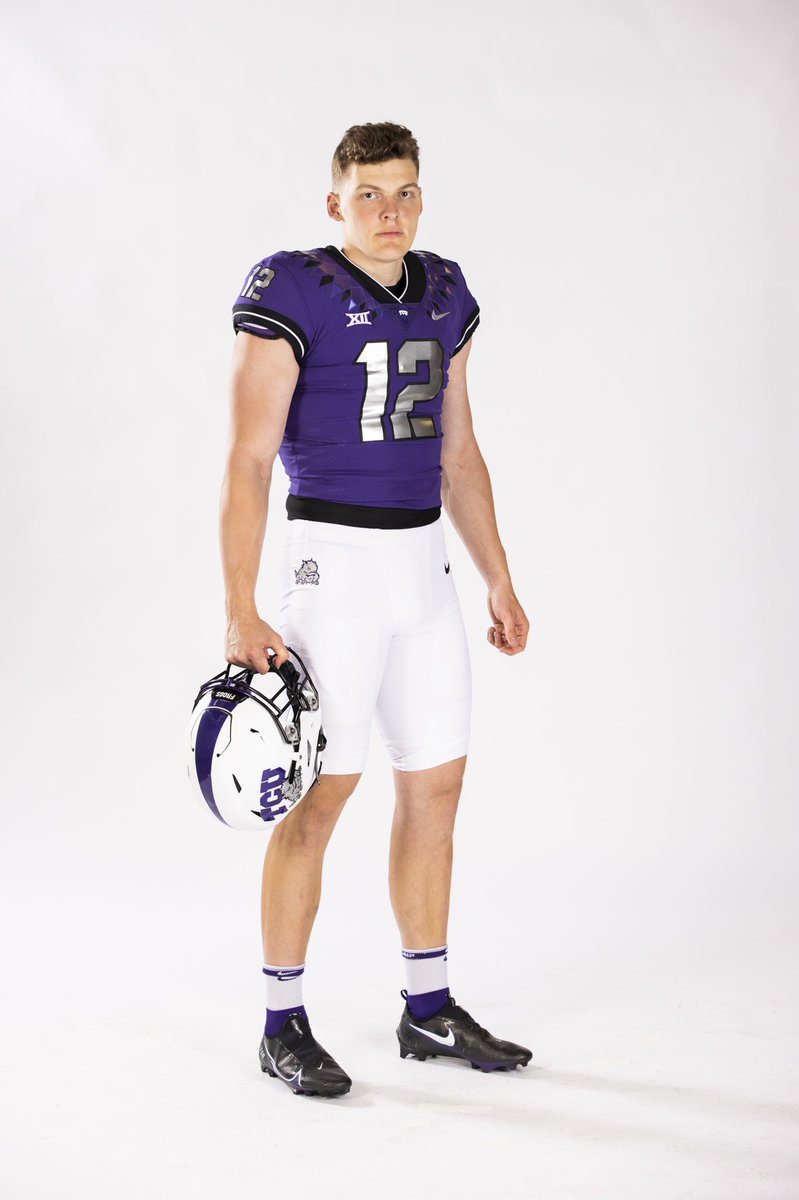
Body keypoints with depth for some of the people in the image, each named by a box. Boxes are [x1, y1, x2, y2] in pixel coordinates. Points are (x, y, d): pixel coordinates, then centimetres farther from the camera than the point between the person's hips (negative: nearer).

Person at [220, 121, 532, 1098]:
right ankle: (283, 1024, 8)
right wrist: (241, 614, -20)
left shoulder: (443, 296, 10)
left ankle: (428, 1009, 22)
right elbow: (247, 462, -14)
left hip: (424, 561, 7)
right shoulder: (290, 294, -11)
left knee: (436, 784, 10)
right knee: (320, 793, -5)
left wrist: (500, 579, 16)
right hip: (333, 559, -7)